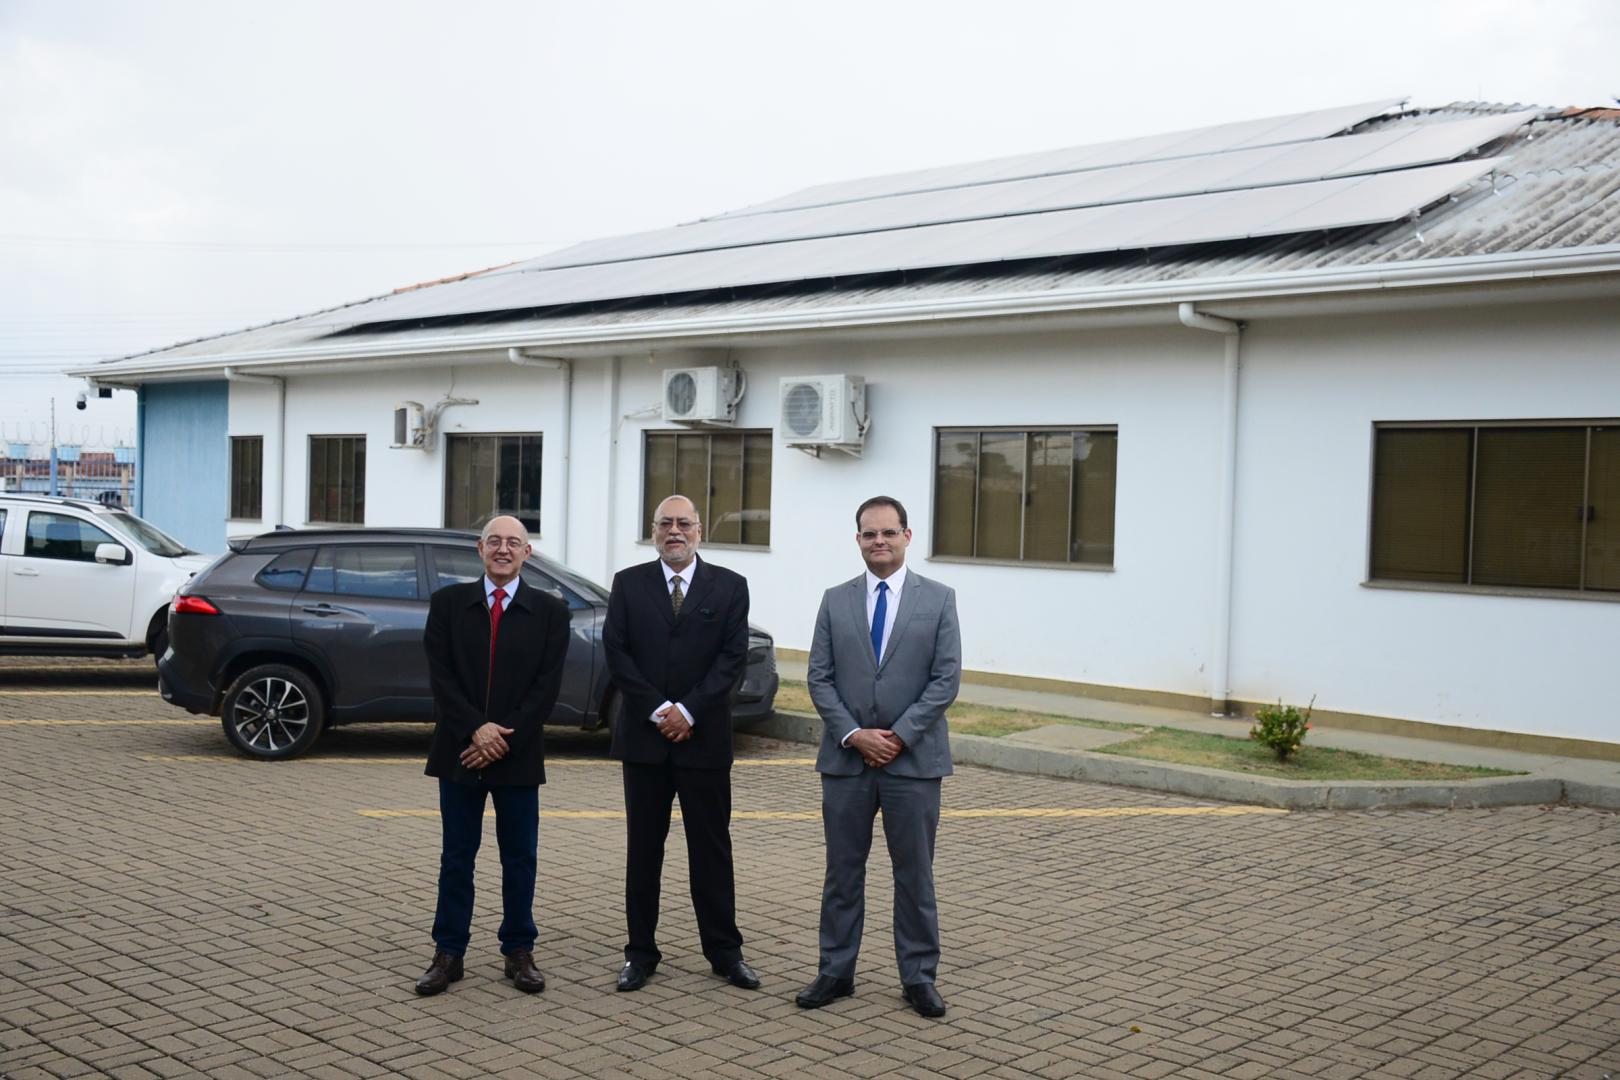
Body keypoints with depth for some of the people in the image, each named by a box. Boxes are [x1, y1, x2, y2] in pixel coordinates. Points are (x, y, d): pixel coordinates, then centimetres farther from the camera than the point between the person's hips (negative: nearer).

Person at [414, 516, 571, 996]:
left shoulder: (549, 611, 0)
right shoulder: (448, 602, 3)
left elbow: (547, 686, -5)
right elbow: (440, 674, -3)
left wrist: (503, 740, -12)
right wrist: (476, 730, -15)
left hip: (518, 756, 0)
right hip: (459, 752, 0)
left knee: (520, 859, 7)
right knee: (456, 858, 7)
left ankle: (519, 952, 17)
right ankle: (448, 953, 15)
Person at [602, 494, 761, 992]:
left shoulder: (729, 586, 3)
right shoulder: (628, 583, 5)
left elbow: (733, 656, -4)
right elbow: (616, 652, -2)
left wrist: (688, 710, -12)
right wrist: (657, 710, -11)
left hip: (704, 736, -1)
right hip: (643, 736, 1)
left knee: (712, 847, 5)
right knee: (643, 848, 7)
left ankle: (725, 951, 14)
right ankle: (641, 951, 15)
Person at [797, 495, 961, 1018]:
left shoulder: (938, 599, 1)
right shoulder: (836, 601, 6)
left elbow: (946, 679, -5)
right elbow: (820, 679, 2)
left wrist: (899, 736, -12)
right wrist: (855, 735, -11)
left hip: (913, 759, -2)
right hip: (845, 759, 2)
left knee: (915, 873, 6)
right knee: (842, 871, 9)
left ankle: (919, 976, 17)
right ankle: (836, 971, 20)